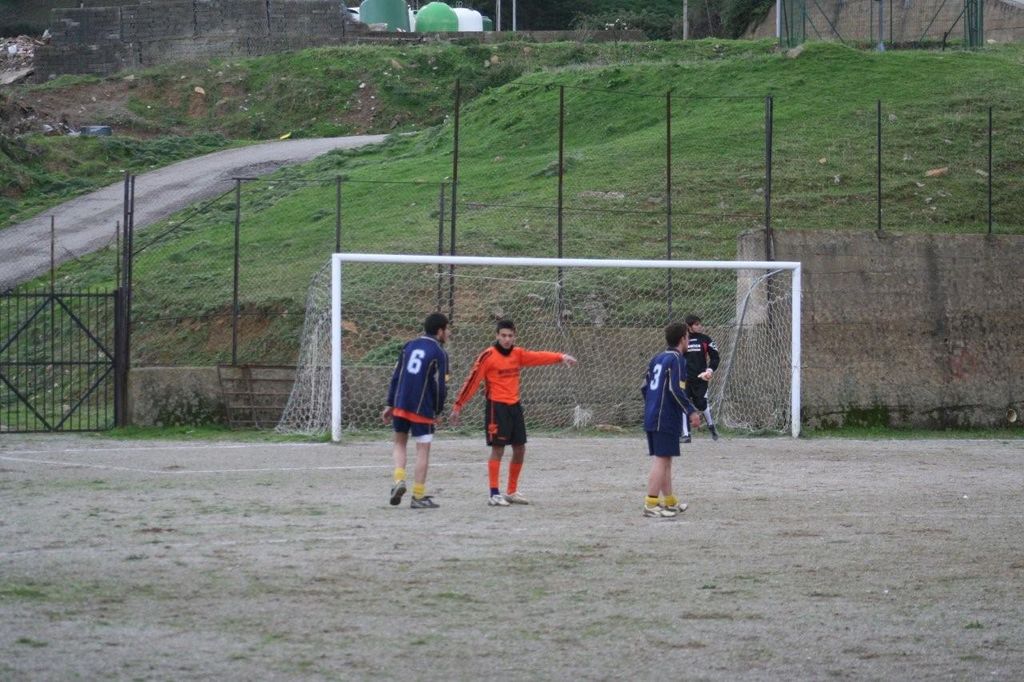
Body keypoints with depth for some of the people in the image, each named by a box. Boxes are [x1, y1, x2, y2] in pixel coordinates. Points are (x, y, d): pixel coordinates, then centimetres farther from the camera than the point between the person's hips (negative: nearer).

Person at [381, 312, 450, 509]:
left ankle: (399, 480, -1)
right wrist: (437, 411, 4)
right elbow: (440, 386, -9)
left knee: (400, 442, 21)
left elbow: (396, 376, 11)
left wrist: (390, 404, 15)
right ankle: (418, 496, 3)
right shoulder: (439, 353, -6)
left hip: (400, 405, 5)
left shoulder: (409, 346, 10)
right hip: (422, 408, -5)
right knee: (423, 449, 2)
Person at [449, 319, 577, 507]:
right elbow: (472, 381, -11)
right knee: (498, 449, -8)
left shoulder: (517, 354, 9)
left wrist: (561, 357, -15)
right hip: (497, 407, -7)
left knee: (520, 449, 10)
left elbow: (538, 357, 1)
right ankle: (494, 494, -5)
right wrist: (458, 406, -11)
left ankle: (512, 492, 21)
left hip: (514, 406, 7)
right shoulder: (488, 356, -10)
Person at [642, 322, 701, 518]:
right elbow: (676, 390, -19)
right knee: (662, 459, -9)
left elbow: (645, 386, 17)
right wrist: (691, 412, -15)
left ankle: (670, 501, 26)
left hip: (651, 418, 9)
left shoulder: (656, 359, 15)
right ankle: (651, 504, -13)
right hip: (667, 419, -9)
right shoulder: (676, 360, -10)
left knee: (664, 459, 17)